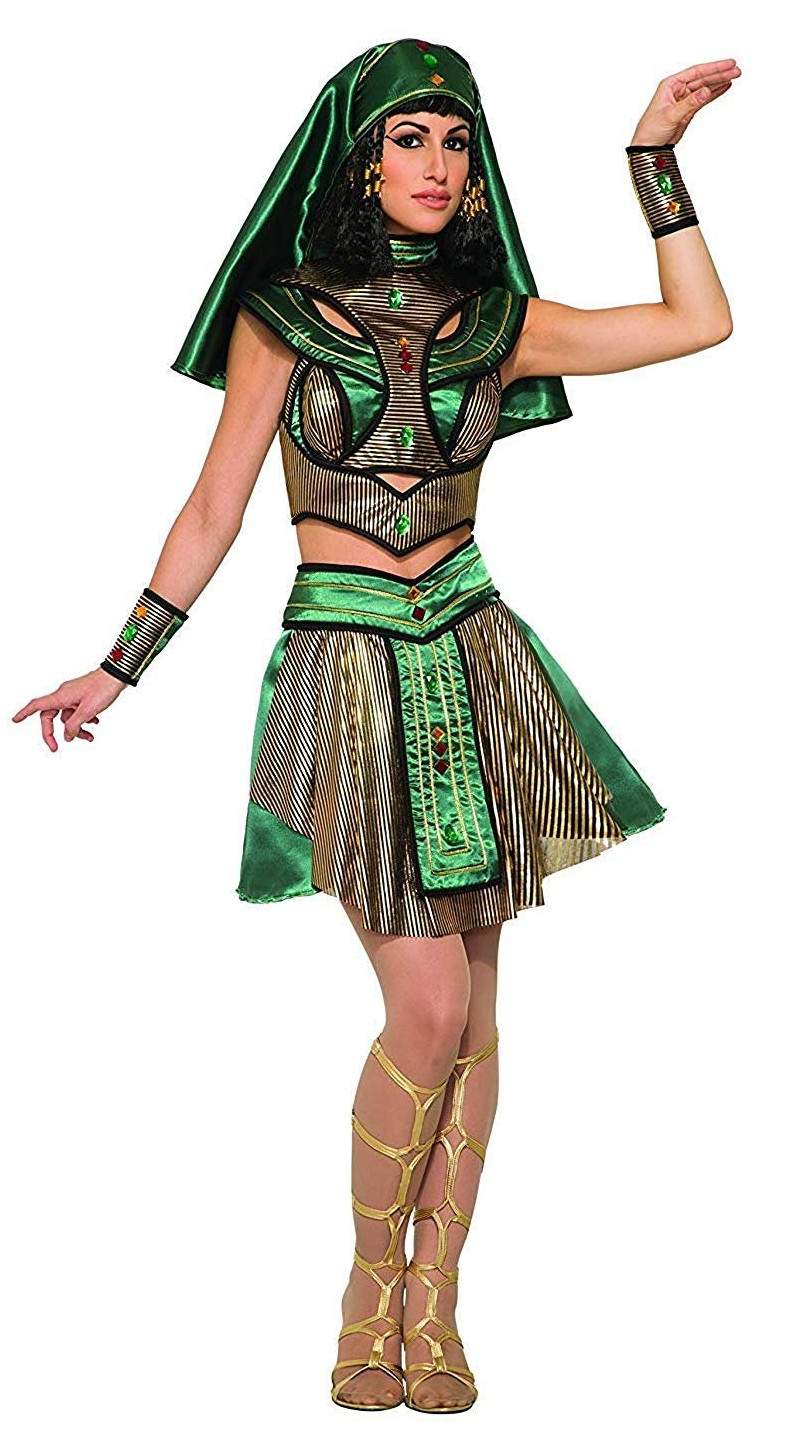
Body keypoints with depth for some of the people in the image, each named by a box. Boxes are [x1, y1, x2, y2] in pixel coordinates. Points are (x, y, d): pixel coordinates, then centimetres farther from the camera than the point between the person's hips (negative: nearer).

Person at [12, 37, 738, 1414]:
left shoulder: (495, 320, 8)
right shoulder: (280, 316, 2)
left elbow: (699, 321, 6)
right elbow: (214, 510, 5)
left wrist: (653, 149, 7)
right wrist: (117, 669, 5)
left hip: (473, 659, 3)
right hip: (347, 669, -3)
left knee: (470, 1006, 3)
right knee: (429, 1005, -10)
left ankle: (432, 1303, 16)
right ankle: (371, 1289, 12)